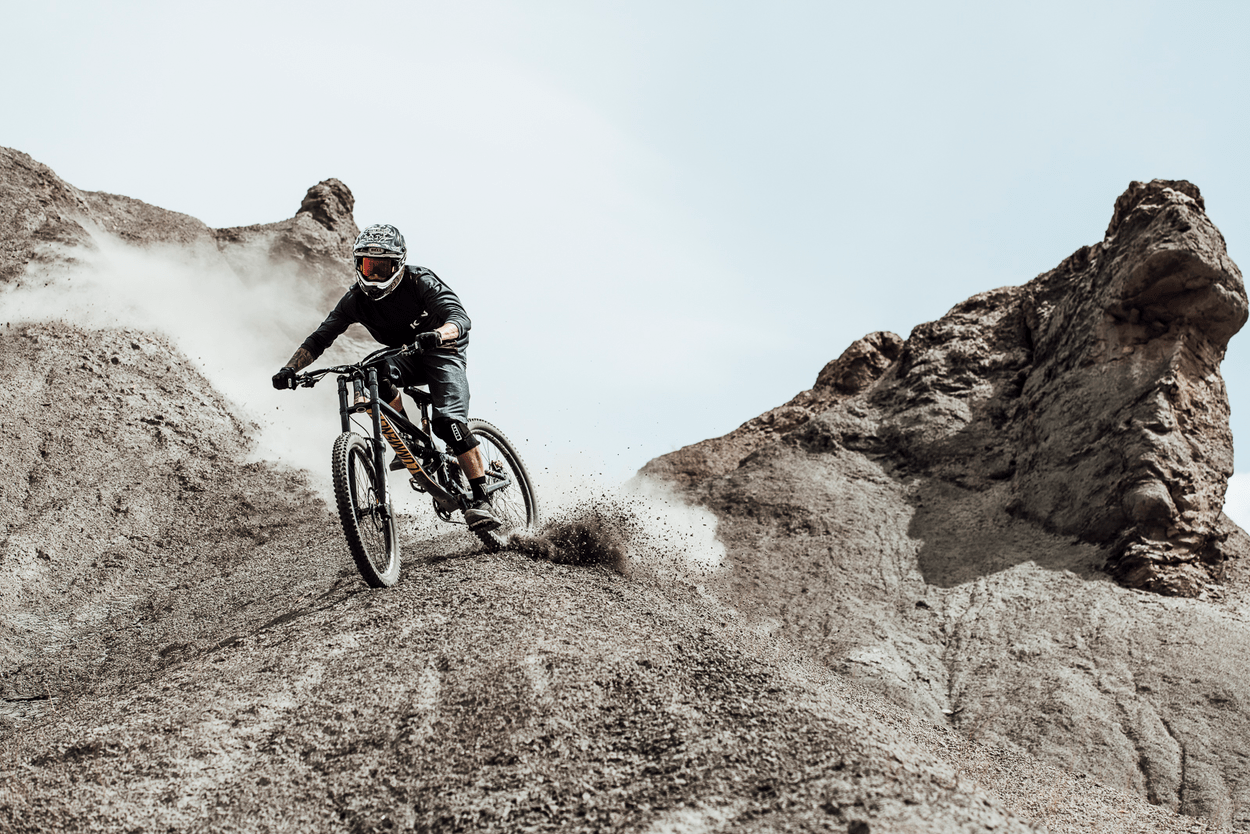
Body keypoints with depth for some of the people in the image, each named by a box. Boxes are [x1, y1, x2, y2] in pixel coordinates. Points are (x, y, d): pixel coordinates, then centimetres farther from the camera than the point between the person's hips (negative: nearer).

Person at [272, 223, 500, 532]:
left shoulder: (419, 281, -25)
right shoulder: (355, 299, -12)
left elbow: (460, 317, -37)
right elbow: (320, 338, -11)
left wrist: (437, 334, -59)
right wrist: (290, 369, -27)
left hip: (442, 352, -4)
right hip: (404, 356, 5)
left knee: (449, 422, -26)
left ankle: (481, 499, -23)